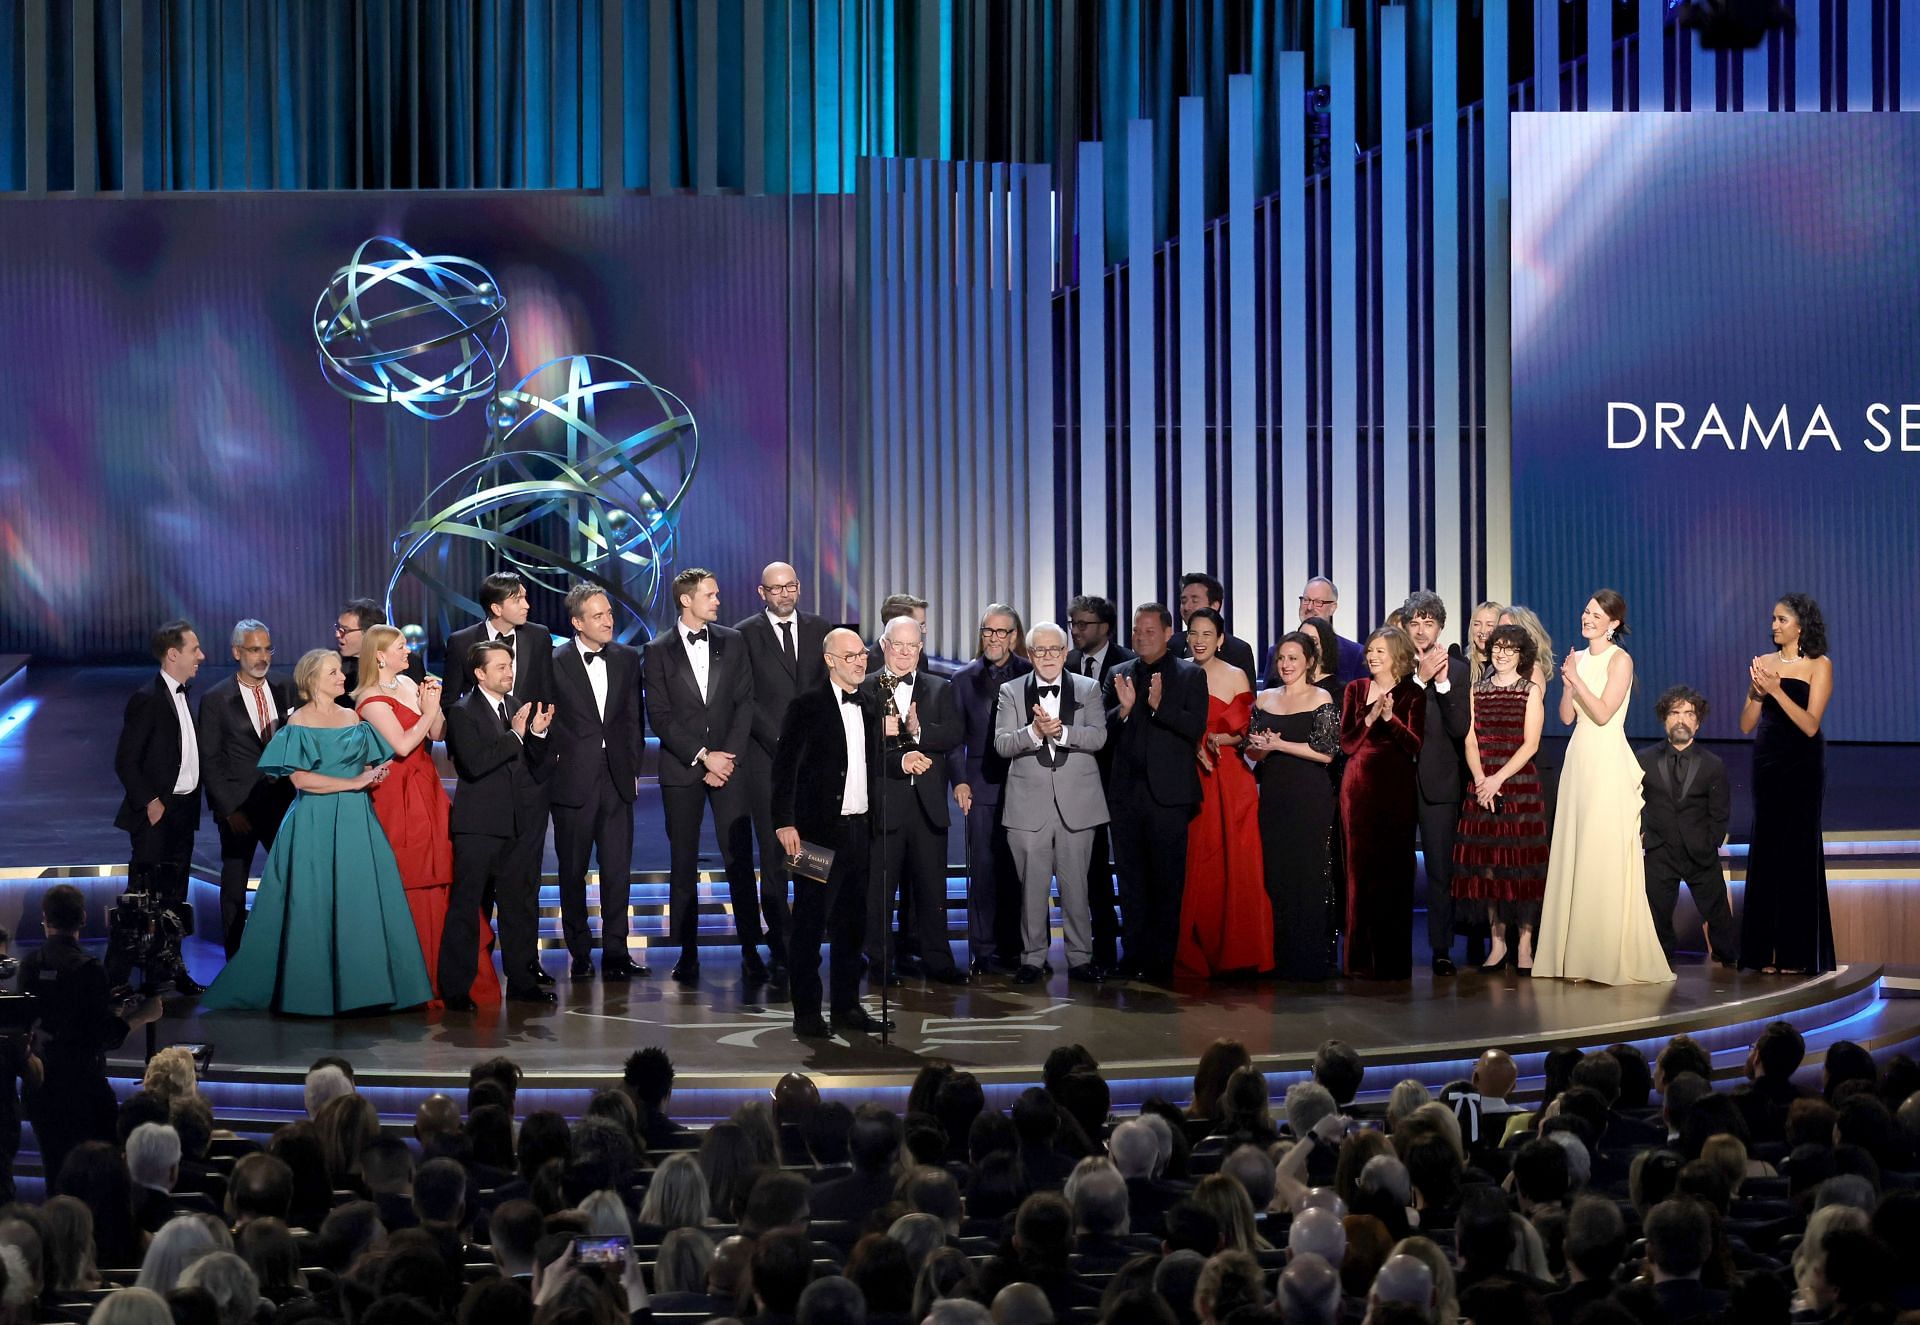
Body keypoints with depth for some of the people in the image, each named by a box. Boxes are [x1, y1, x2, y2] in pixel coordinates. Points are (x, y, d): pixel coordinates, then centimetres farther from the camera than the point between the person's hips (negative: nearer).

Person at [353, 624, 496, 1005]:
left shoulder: (409, 685, 12)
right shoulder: (371, 700, -11)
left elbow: (438, 735, 9)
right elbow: (402, 745, -21)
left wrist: (435, 703, -6)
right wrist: (428, 712, -12)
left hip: (428, 791, 8)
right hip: (400, 798, -8)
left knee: (441, 875, 7)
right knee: (412, 886, -2)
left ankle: (448, 970, 15)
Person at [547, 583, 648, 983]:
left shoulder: (627, 659, 8)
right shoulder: (554, 663, -4)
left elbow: (633, 718, 11)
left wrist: (633, 768, 7)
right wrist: (554, 762, -6)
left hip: (617, 779, 3)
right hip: (573, 780, -3)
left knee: (618, 870, 1)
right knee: (572, 871, 6)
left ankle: (615, 953, 7)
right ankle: (579, 954, 16)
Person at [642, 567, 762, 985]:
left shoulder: (732, 643, 8)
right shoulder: (658, 652, 1)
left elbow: (745, 704, 5)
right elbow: (660, 717, -4)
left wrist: (728, 758, -5)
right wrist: (703, 756, -10)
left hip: (727, 764, 1)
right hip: (681, 769, -1)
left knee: (739, 859, -4)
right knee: (683, 863, 3)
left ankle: (751, 950, -2)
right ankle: (687, 953, 8)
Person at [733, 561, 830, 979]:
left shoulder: (819, 628, 13)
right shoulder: (745, 634, 4)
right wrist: (780, 740, -9)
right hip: (767, 758, -2)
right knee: (774, 854, -2)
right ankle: (780, 945, 2)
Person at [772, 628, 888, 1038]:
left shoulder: (869, 710, 14)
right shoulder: (807, 706, -5)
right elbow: (785, 768, -10)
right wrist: (785, 823, -17)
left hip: (859, 831, 6)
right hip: (820, 832, -6)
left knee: (852, 923, 11)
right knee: (810, 923, -2)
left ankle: (847, 1005, 19)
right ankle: (806, 1012, 3)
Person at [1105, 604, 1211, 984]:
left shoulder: (1190, 675, 3)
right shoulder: (1119, 674, 12)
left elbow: (1196, 728, -9)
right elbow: (1104, 732, 6)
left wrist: (1159, 706, -21)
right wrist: (1123, 708, -13)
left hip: (1167, 793, -4)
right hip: (1126, 792, 4)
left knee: (1167, 880, -1)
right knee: (1131, 878, 7)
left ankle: (1162, 959, 3)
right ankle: (1136, 953, 13)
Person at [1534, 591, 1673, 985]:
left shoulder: (1619, 660, -6)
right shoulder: (1578, 657, 13)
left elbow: (1603, 713, -15)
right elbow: (1566, 716, 10)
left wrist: (1576, 678, -14)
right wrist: (1568, 679, -4)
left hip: (1607, 763, -7)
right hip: (1578, 759, 7)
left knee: (1605, 856, -8)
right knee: (1574, 853, 5)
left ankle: (1612, 956, -3)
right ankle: (1578, 953, 10)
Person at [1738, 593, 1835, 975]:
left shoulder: (1819, 665, -3)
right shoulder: (1763, 663, 9)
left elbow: (1810, 724, -13)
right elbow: (1746, 726, 7)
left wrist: (1777, 690, -19)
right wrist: (1758, 693, -10)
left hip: (1802, 764, -4)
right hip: (1767, 761, 4)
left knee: (1798, 849, -3)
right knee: (1766, 847, 4)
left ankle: (1799, 952, 3)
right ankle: (1768, 950, 8)